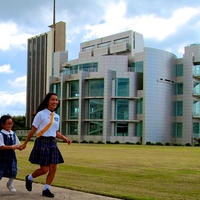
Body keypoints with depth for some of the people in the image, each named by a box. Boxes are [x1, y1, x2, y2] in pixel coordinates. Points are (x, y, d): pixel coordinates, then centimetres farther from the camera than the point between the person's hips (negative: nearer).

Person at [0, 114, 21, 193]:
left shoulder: (13, 134, 6)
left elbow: (17, 144, 12)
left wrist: (18, 147, -10)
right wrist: (11, 147, -25)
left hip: (11, 155, 5)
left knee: (13, 171, 1)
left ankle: (10, 184, 31)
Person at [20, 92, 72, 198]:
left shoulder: (56, 116, 11)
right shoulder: (41, 114, -7)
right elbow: (33, 130, -4)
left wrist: (65, 138, 5)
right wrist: (25, 143, -1)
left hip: (53, 143, 6)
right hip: (42, 142, -6)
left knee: (53, 169, 2)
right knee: (44, 169, -4)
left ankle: (46, 189, 17)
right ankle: (29, 178, 24)